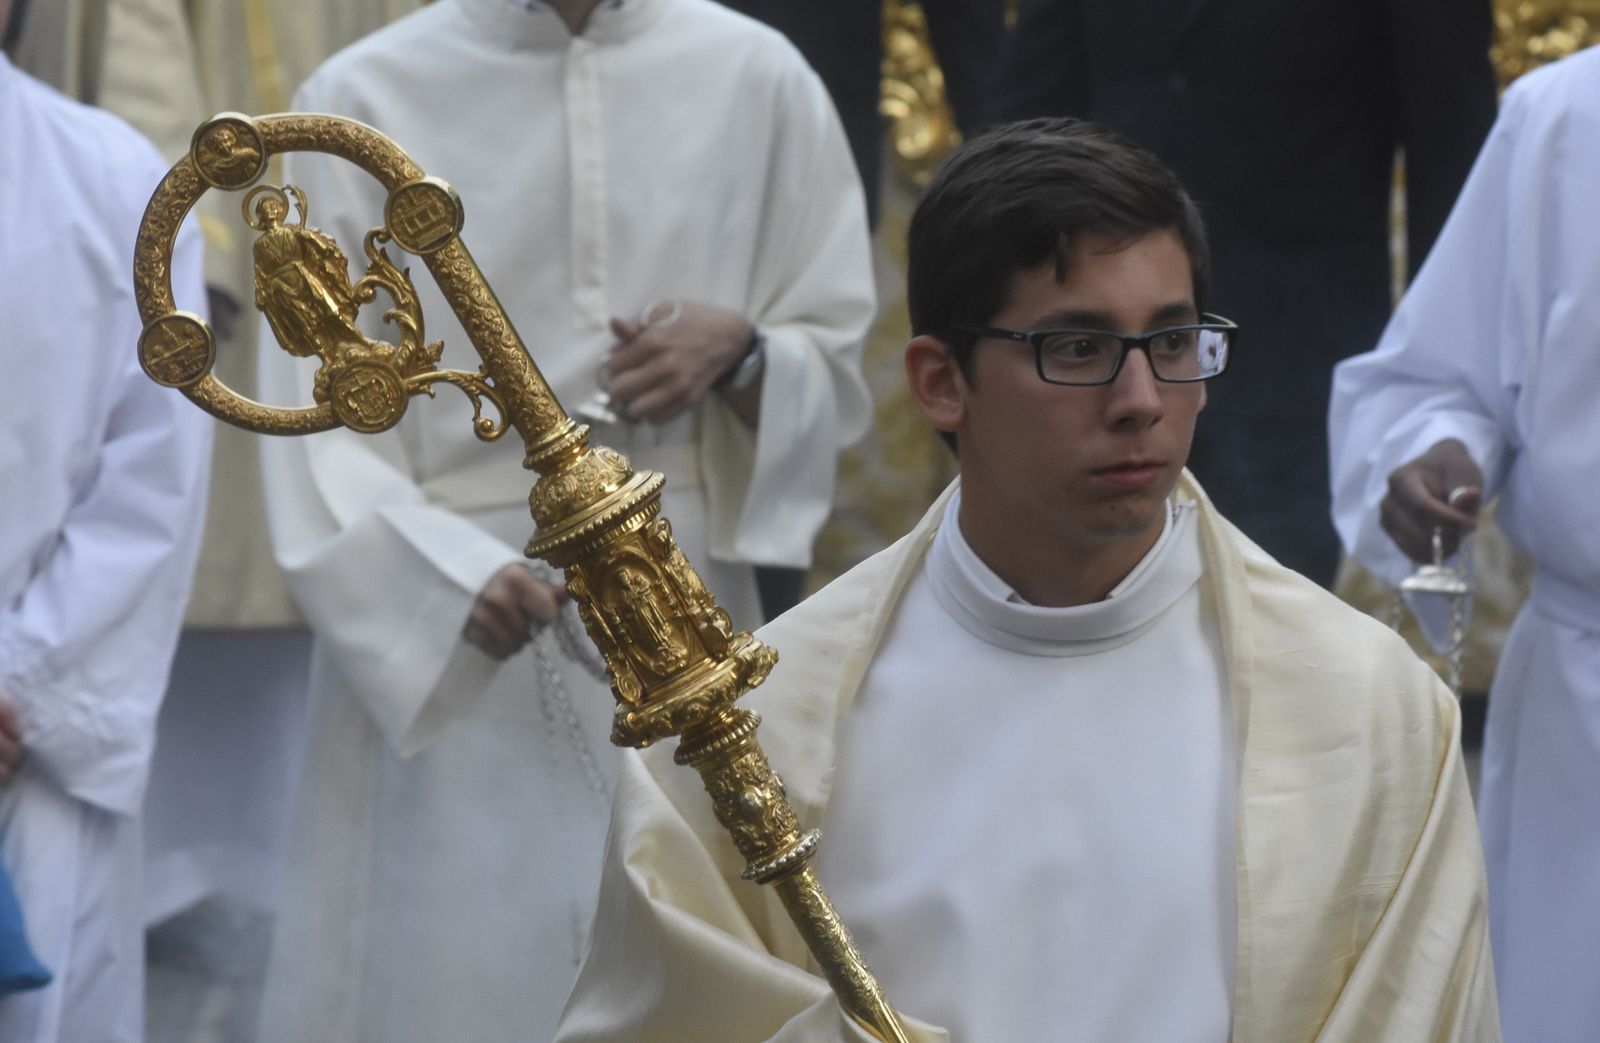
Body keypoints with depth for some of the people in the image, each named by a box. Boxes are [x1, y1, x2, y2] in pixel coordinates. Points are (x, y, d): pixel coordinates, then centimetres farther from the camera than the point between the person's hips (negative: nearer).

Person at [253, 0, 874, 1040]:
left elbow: (836, 362, 13)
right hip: (431, 641, -2)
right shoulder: (365, 99, -3)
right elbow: (320, 423, -7)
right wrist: (450, 575, -24)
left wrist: (740, 351, -10)